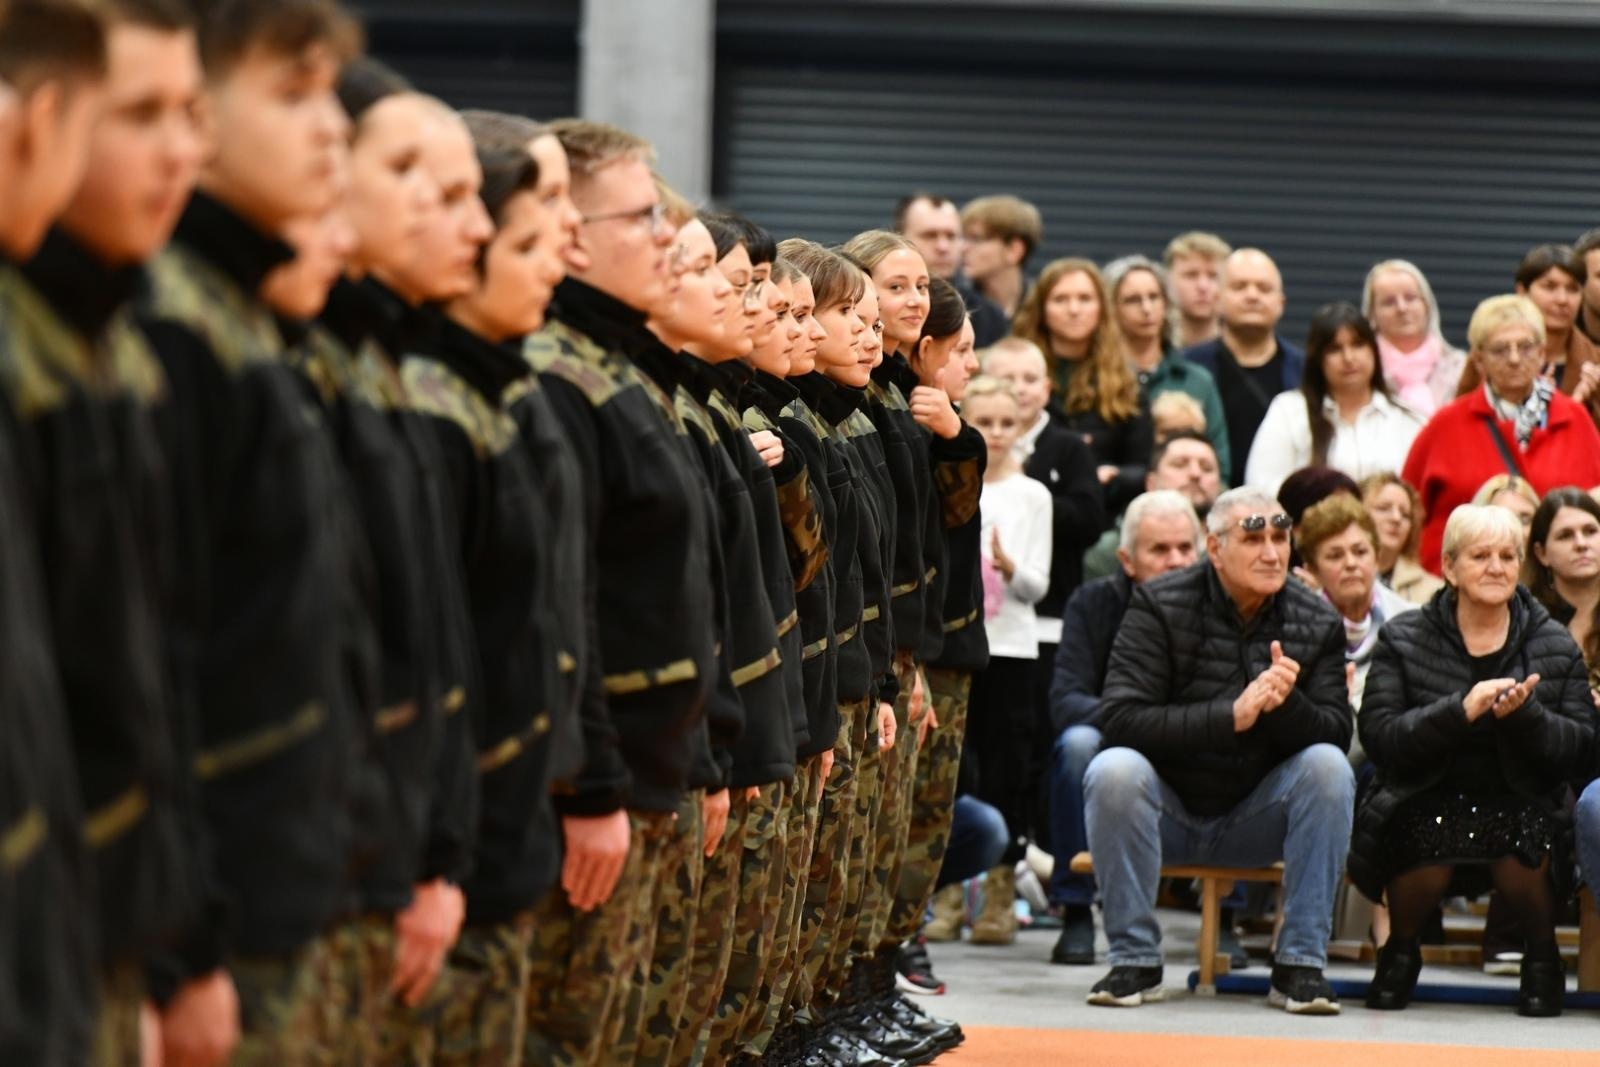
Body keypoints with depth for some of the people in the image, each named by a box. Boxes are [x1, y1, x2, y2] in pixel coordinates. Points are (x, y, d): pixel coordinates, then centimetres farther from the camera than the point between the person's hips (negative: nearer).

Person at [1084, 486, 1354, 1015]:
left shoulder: (1317, 622, -1)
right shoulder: (1160, 606, -10)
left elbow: (1337, 732, -9)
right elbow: (1119, 718, -22)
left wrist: (1286, 705, -31)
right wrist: (1231, 716, -31)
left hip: (1253, 821, 2)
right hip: (1168, 811, -2)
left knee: (1328, 765, -24)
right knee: (1113, 769, -32)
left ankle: (1300, 963, -19)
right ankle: (1135, 960, -19)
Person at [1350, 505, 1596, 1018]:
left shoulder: (1555, 645, 9)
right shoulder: (1404, 640, 6)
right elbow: (1378, 736, -7)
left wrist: (1525, 714, -17)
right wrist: (1461, 710, -20)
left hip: (1519, 806, 1)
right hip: (1425, 805, -1)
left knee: (1525, 845, -34)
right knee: (1426, 841, -35)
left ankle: (1542, 956, 2)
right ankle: (1401, 950, 1)